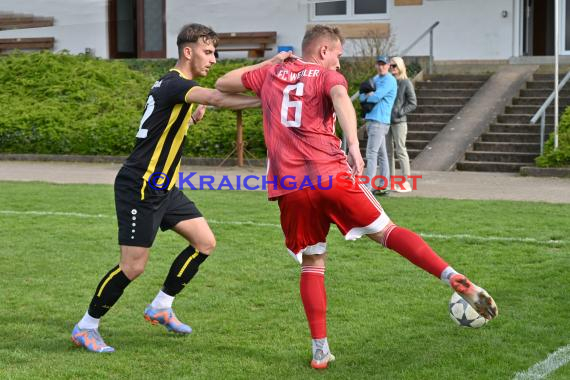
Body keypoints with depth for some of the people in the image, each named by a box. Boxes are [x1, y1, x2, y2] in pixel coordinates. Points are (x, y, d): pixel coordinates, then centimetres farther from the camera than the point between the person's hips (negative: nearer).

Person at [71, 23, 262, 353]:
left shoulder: (175, 84, 12)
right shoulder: (174, 85, -19)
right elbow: (215, 98, -36)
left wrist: (194, 113, 9)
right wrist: (265, 100, -36)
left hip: (164, 188, 10)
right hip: (139, 188, -10)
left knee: (205, 242, 7)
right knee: (133, 266, -7)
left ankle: (161, 307, 19)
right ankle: (85, 328, 9)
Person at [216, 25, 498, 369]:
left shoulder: (270, 74, 20)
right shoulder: (329, 76, 9)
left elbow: (223, 85, 31)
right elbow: (341, 98, -15)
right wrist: (354, 146, -29)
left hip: (290, 188, 3)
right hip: (331, 175, -3)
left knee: (312, 266, 13)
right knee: (387, 231, 3)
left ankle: (320, 351, 9)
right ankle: (456, 280, -13)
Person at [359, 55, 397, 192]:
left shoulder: (389, 80, -8)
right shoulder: (375, 79, 19)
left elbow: (376, 97, -18)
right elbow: (361, 97, 15)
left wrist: (367, 96, 3)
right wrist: (368, 95, -7)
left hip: (379, 122, -9)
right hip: (371, 120, 9)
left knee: (371, 154, -13)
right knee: (381, 154, 10)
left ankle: (367, 186, -15)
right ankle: (384, 186, 13)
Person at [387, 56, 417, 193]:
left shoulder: (406, 83, -4)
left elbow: (413, 103, -5)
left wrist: (400, 113, -12)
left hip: (399, 122, -6)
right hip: (386, 121, 6)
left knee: (401, 151, -4)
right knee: (387, 152, 8)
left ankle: (405, 182, 1)